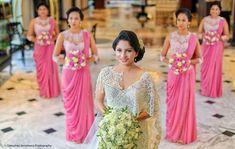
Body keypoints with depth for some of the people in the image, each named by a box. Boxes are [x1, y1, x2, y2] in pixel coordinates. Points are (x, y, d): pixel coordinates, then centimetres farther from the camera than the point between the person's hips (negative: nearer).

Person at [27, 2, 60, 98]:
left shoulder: (52, 21, 0)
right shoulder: (34, 21, 0)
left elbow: (58, 34, 10)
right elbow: (29, 35, 3)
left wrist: (52, 39, -6)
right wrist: (35, 39, -15)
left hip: (50, 48, 0)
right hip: (39, 48, 0)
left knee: (51, 69, 4)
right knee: (41, 69, 5)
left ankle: (52, 91, 17)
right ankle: (44, 91, 17)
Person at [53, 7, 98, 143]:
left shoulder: (87, 35, -1)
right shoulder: (63, 35, -2)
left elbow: (95, 54, 4)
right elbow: (55, 56, 0)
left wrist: (85, 62, -10)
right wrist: (66, 62, -13)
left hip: (83, 73, 0)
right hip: (69, 73, 0)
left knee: (84, 102, 6)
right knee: (71, 102, 7)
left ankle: (84, 132, 22)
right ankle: (74, 133, 21)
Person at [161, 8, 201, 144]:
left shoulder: (194, 38, -4)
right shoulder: (170, 37, -3)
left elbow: (199, 58, 4)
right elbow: (162, 56, 3)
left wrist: (188, 62, -13)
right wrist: (170, 61, -15)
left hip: (188, 75, 0)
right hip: (174, 74, 1)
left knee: (186, 103, 6)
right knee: (173, 103, 7)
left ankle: (184, 134, 21)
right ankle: (172, 132, 23)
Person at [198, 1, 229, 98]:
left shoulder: (223, 21, -2)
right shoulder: (204, 20, 4)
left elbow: (227, 35, 2)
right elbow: (199, 33, 9)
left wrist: (219, 37, -16)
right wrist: (204, 36, -10)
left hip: (217, 47, -2)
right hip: (206, 47, 2)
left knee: (215, 68, 0)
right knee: (205, 67, 5)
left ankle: (214, 91, 11)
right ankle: (205, 89, 18)